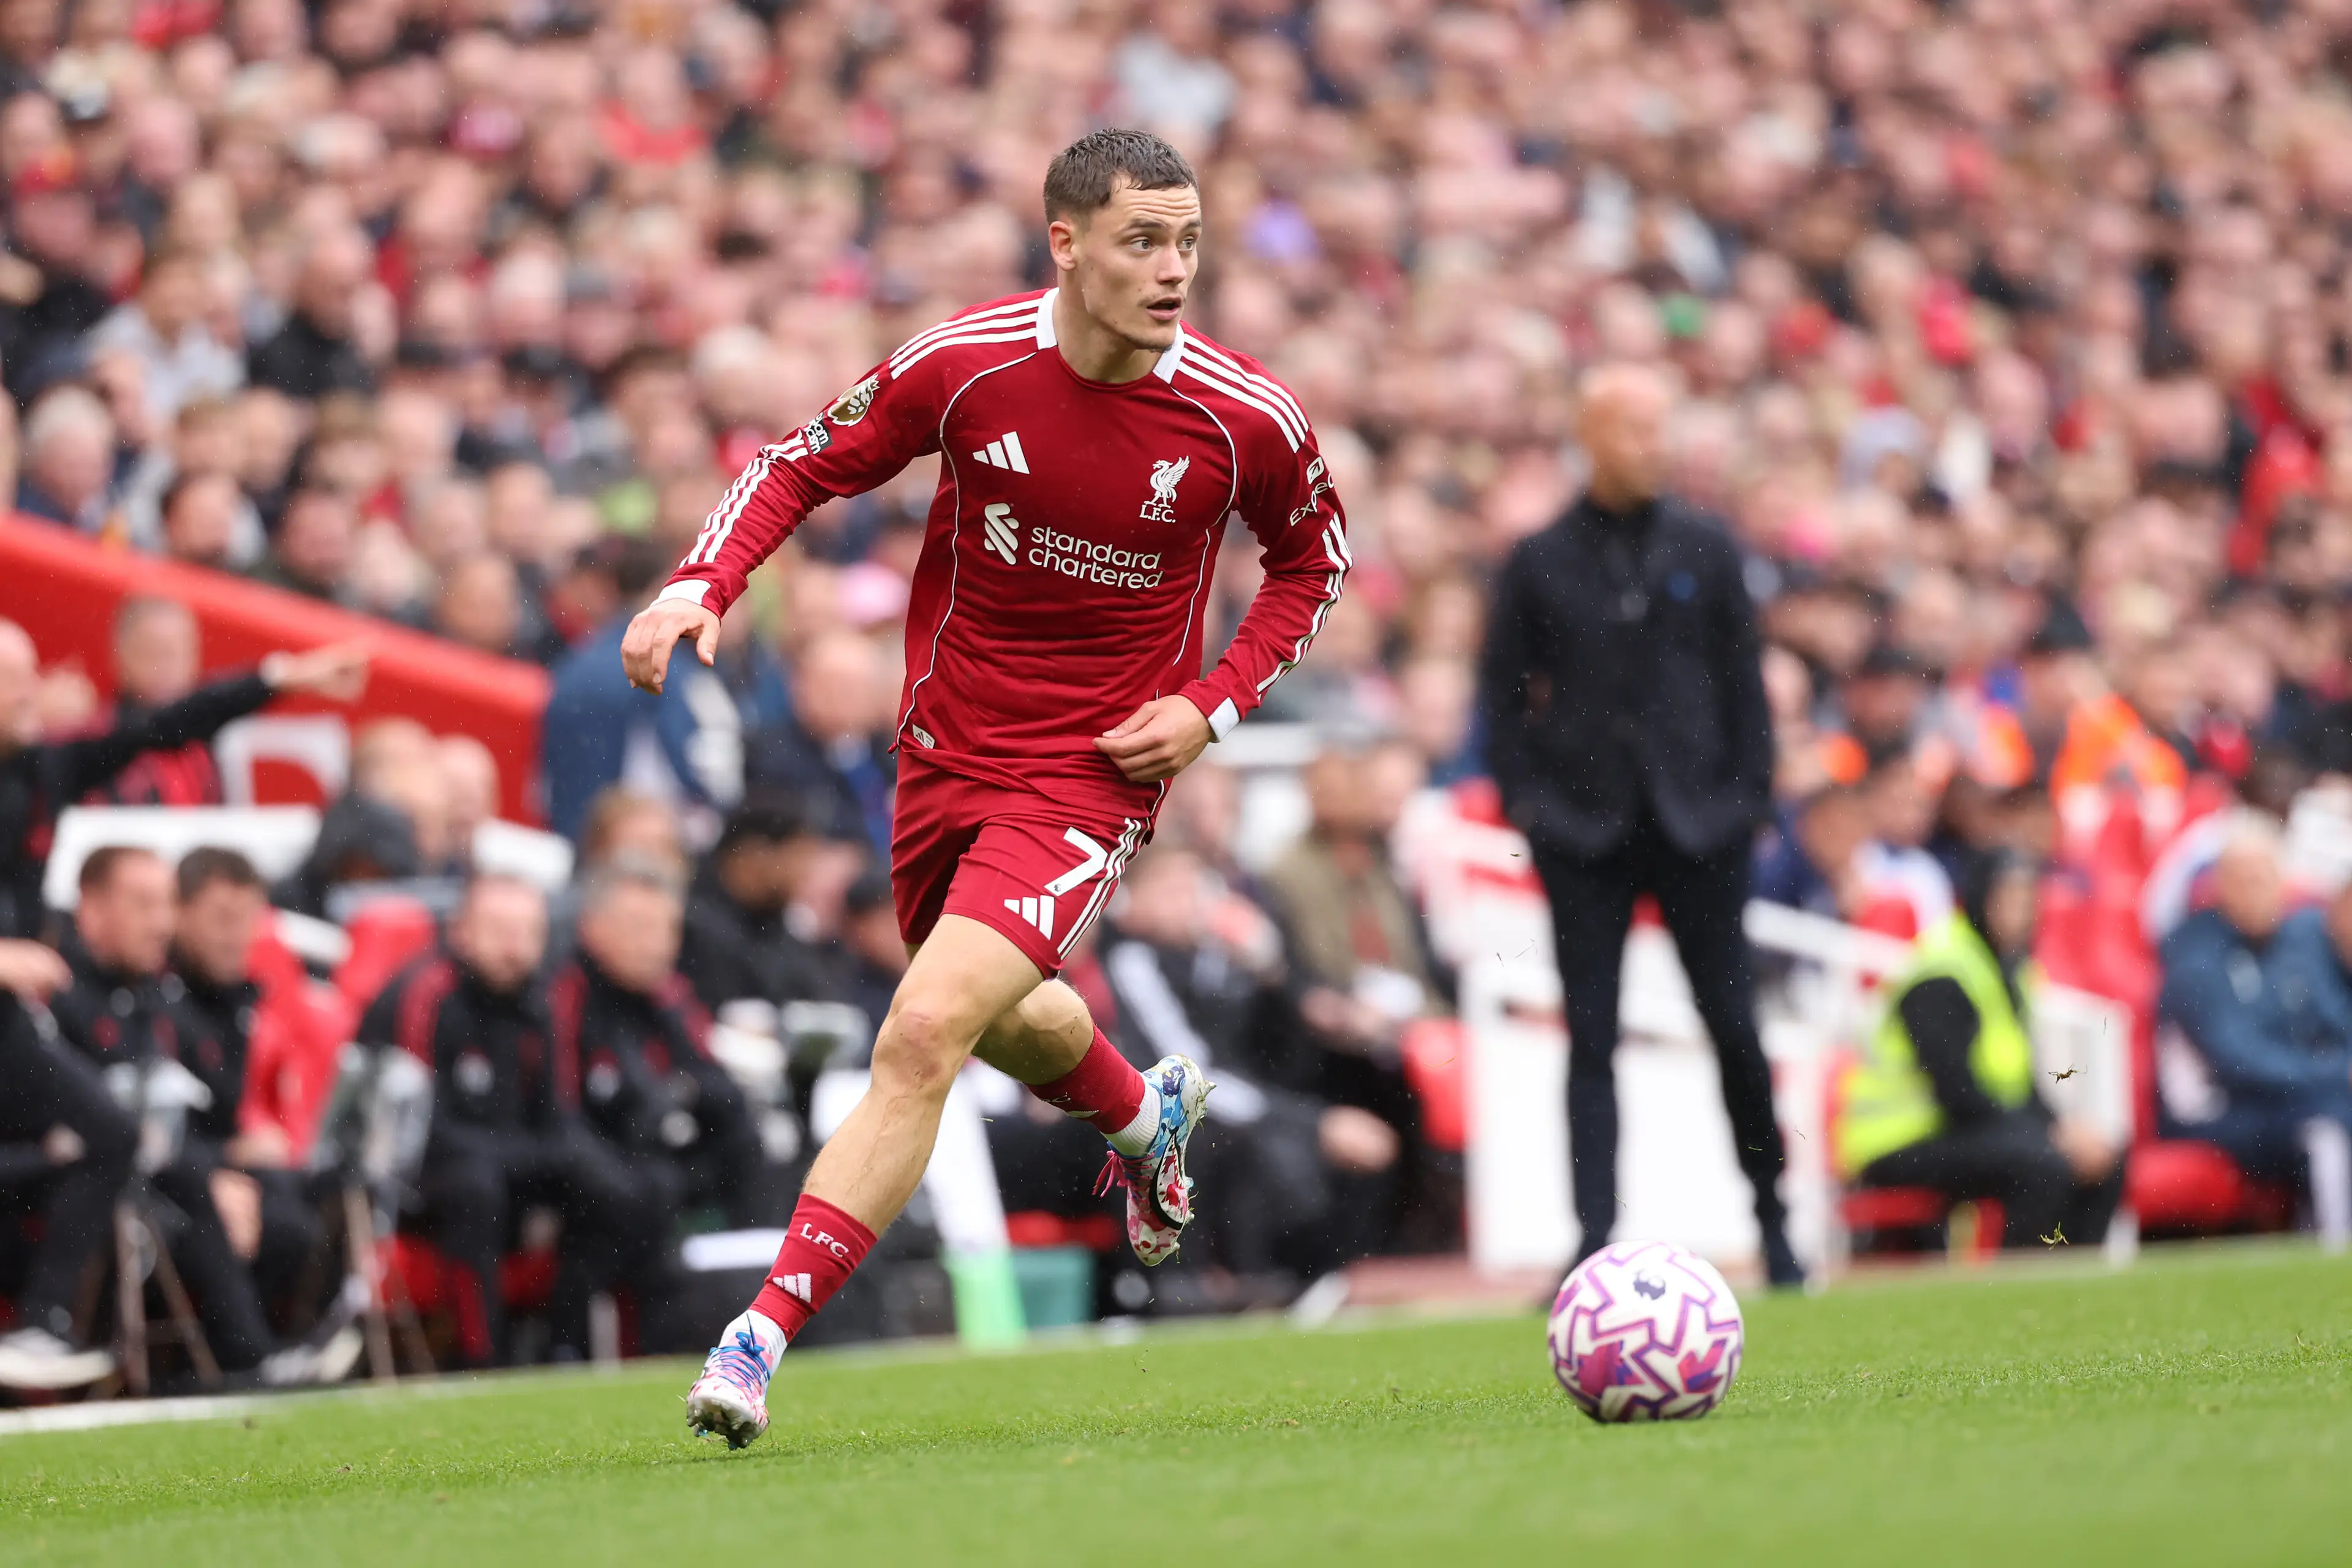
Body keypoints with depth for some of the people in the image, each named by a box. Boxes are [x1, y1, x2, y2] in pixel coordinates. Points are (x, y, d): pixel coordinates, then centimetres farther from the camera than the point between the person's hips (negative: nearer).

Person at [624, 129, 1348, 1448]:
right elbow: (804, 468, 1)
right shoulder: (962, 365, -14)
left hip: (1094, 776, -4)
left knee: (925, 1036, -20)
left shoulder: (1249, 420, -15)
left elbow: (1316, 558, 6)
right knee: (1008, 1022, 24)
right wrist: (702, 584, -16)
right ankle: (1145, 1115, 60)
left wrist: (1215, 706, -6)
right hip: (946, 747, 4)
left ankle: (762, 1339, -17)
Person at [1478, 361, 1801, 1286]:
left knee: (1734, 1028, 1)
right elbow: (1502, 689, 7)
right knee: (1592, 1037, -3)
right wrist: (1523, 798, -2)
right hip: (1584, 829, -1)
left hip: (1696, 823, 1)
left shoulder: (1703, 550, 6)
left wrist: (1751, 794, 1)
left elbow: (1743, 678, 8)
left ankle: (1773, 1218, 17)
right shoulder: (1540, 563, 3)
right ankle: (1594, 1240, -4)